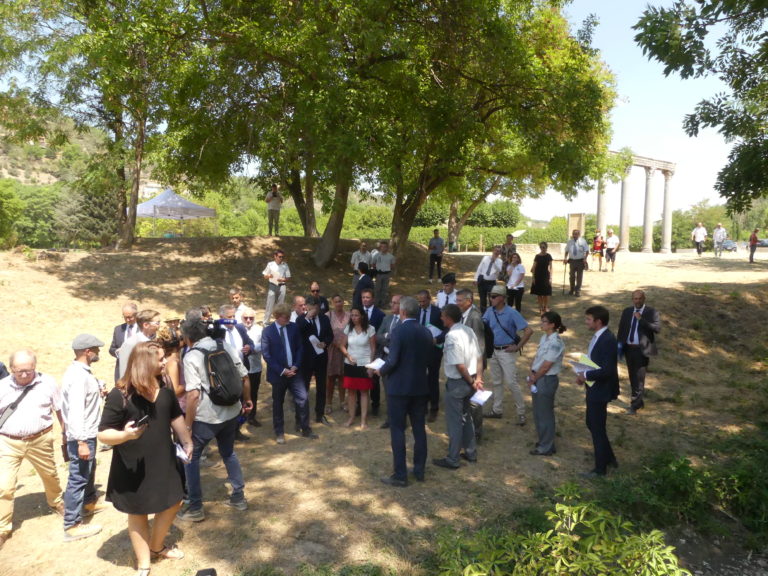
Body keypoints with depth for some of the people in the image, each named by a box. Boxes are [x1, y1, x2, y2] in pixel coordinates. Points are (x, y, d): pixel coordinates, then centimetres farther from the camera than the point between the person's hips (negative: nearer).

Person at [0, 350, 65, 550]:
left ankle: (56, 502, 49)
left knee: (50, 475, 21)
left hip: (40, 440, 1)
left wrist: (67, 433, 7)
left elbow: (60, 409, 3)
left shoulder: (47, 383, -7)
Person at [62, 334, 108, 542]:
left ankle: (89, 503, 47)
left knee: (89, 470, 27)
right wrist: (81, 442, -30)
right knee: (78, 478, -1)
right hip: (82, 436, -11)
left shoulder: (80, 371, 7)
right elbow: (76, 411, -30)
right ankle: (72, 526, 8)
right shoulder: (79, 376, -25)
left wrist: (96, 392, 14)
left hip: (87, 433, 11)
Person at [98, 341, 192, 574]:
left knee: (172, 504, 16)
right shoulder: (120, 395, -21)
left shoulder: (164, 388, -3)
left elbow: (175, 416, 13)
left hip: (163, 461, 6)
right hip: (133, 468, -5)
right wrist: (125, 435, -38)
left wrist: (186, 442, 11)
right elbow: (103, 434, -19)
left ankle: (157, 547, 43)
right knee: (137, 513, 13)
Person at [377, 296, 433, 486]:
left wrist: (381, 370, 0)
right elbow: (426, 359, 9)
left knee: (397, 430, 2)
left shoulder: (399, 332, -15)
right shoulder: (426, 333, 4)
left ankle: (400, 475, 6)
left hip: (399, 387, -6)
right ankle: (419, 471, 23)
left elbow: (392, 361, -19)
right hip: (420, 387, 6)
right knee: (419, 429, 13)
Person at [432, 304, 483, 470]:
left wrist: (471, 382, -11)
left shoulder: (452, 336, -22)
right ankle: (471, 452, 33)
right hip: (469, 381, 8)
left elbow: (459, 365, -23)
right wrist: (478, 379, 5)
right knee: (466, 417, 22)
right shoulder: (469, 331, 3)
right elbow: (478, 358, 5)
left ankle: (453, 460, 15)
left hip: (456, 382, -8)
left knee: (454, 421, 4)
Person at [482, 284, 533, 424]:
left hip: (507, 352, -6)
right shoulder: (490, 311, -2)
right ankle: (497, 409, 28)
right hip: (493, 351, 6)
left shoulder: (512, 313, -17)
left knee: (511, 382, -6)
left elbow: (528, 331, -18)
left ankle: (521, 412, 7)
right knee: (496, 382, 15)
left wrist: (518, 347, -16)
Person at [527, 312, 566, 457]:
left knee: (544, 413, 5)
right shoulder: (544, 337, 6)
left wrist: (534, 379, -9)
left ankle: (546, 447, 20)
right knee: (538, 412, 20)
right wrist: (532, 373, -5)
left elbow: (546, 366, -20)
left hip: (547, 380, -9)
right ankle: (542, 440, 37)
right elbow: (536, 357, 9)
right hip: (538, 378, 9)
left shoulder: (555, 343, -22)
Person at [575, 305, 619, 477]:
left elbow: (607, 370, -29)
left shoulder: (607, 340, -25)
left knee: (597, 429, 5)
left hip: (600, 391, -10)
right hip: (594, 389, 10)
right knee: (592, 424, 22)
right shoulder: (598, 336, 5)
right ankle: (609, 457, 39)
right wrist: (584, 373, 1)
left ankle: (600, 468, 22)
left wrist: (586, 375, -18)